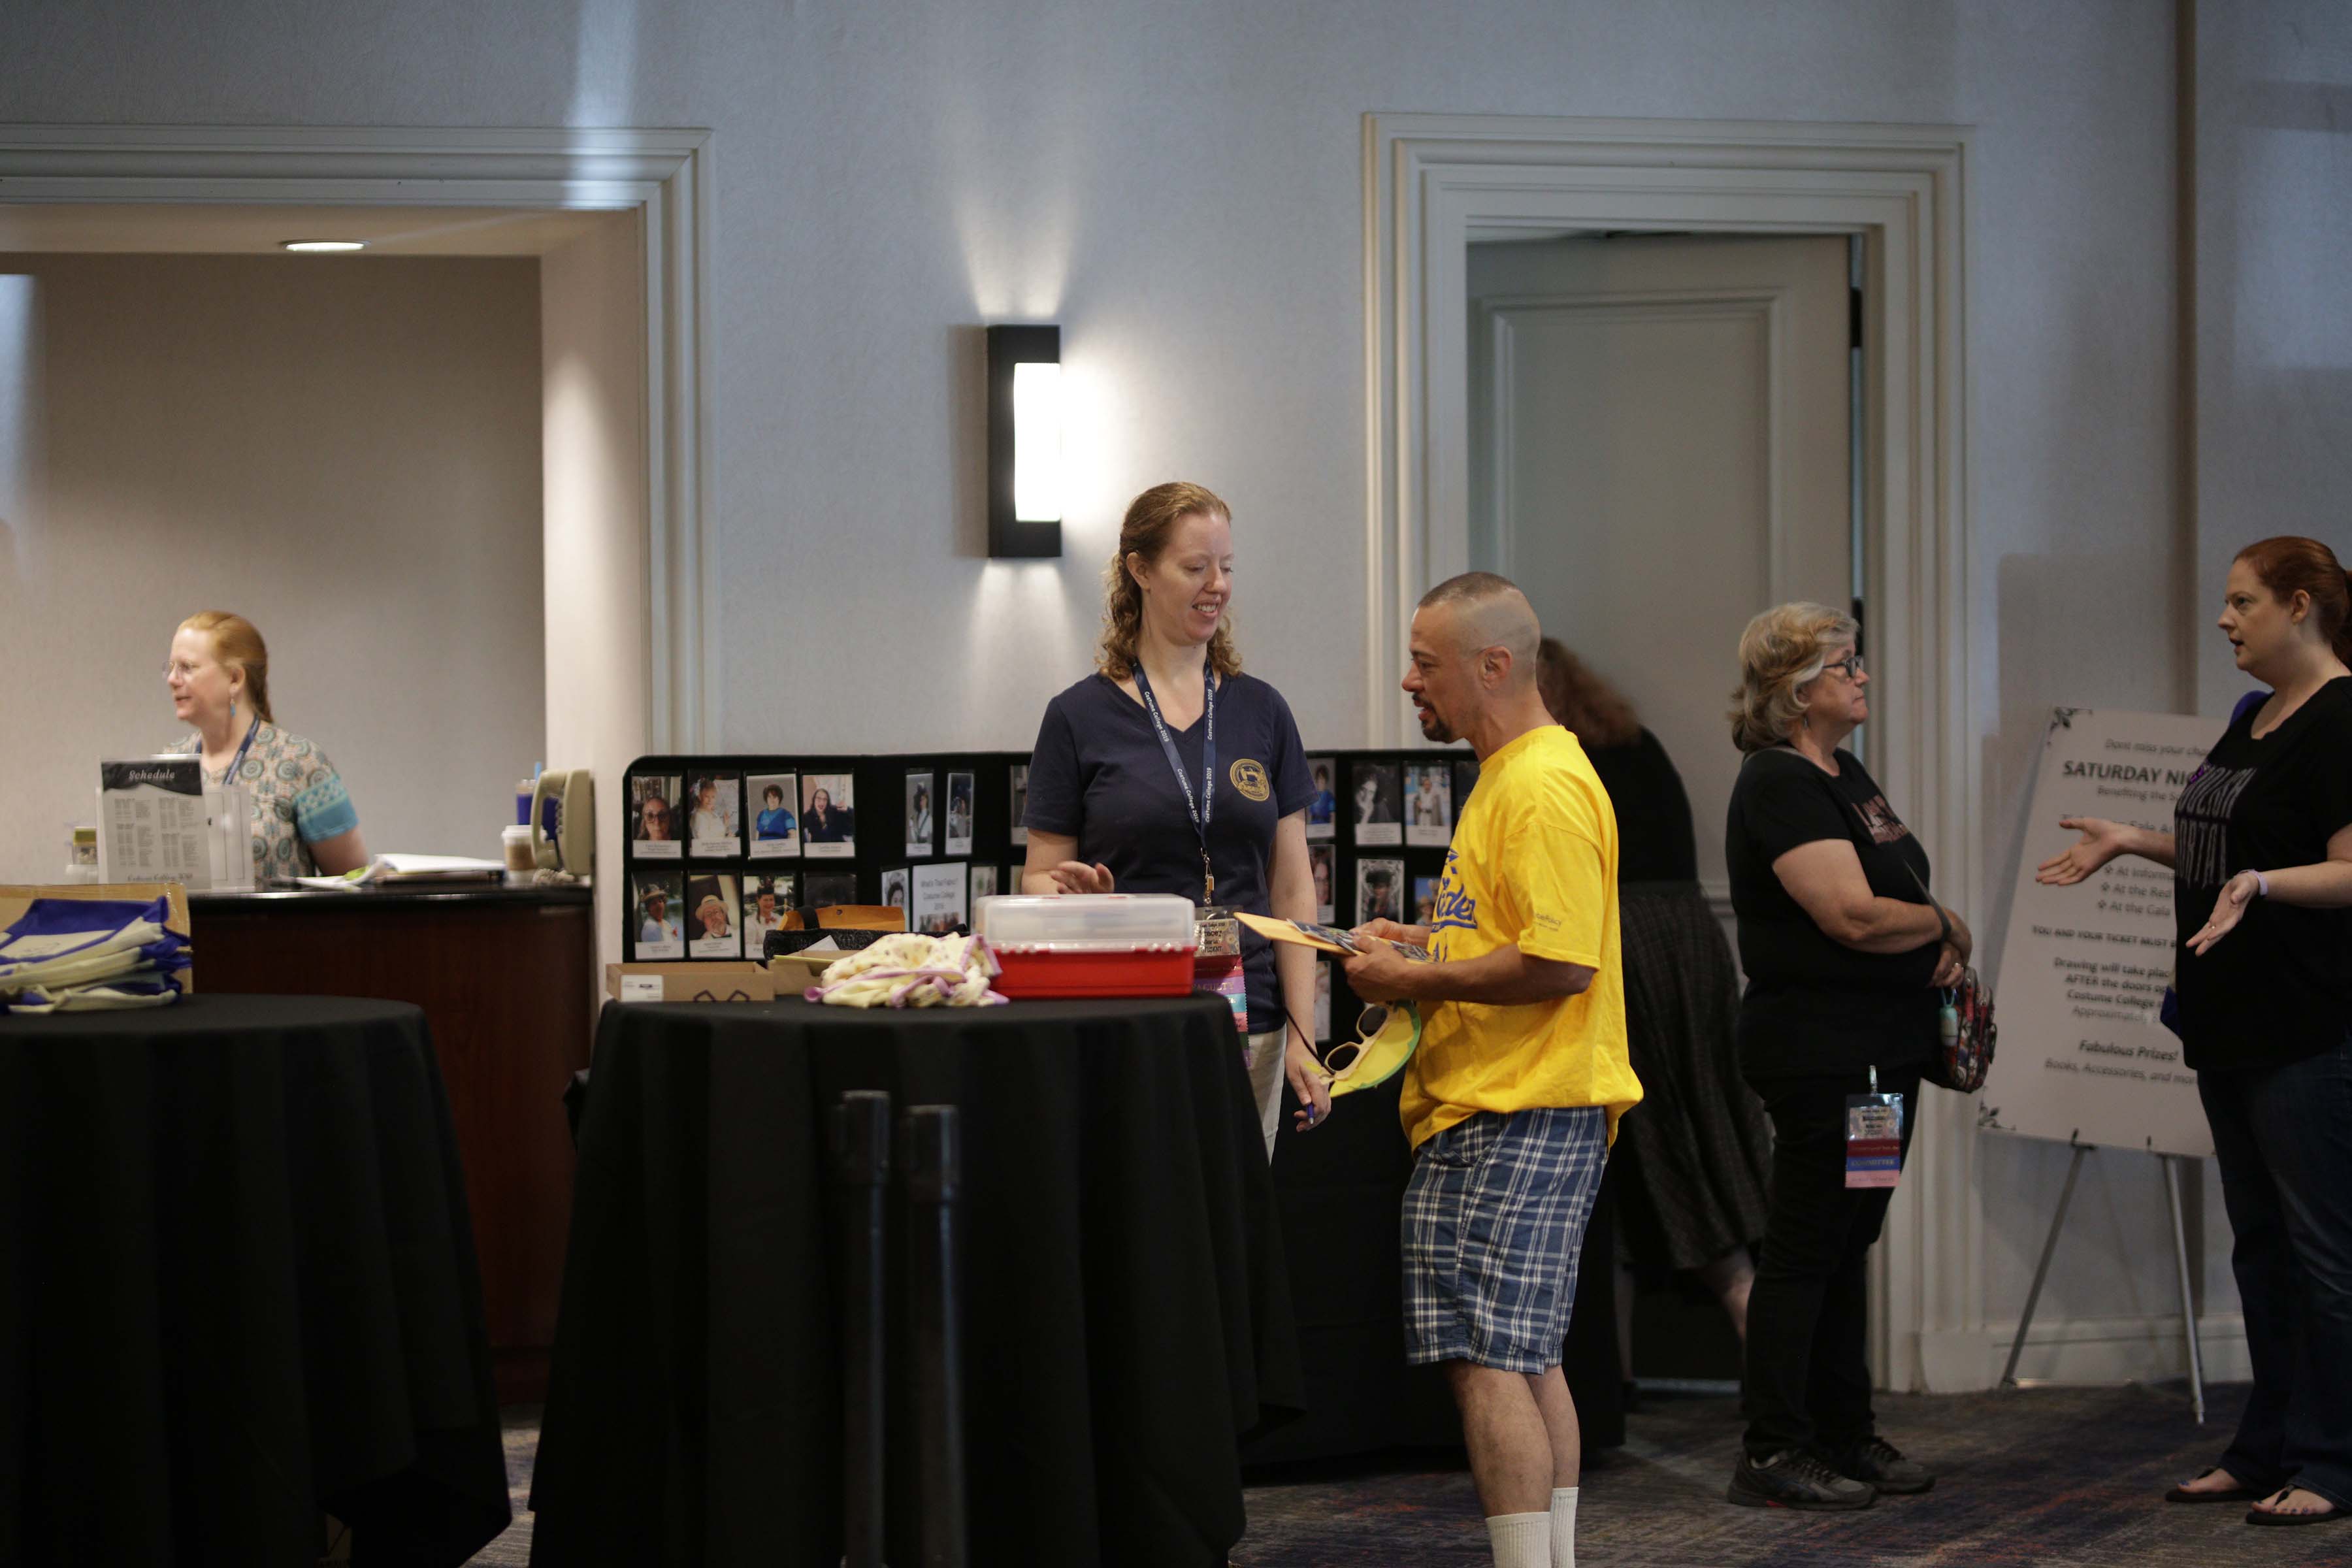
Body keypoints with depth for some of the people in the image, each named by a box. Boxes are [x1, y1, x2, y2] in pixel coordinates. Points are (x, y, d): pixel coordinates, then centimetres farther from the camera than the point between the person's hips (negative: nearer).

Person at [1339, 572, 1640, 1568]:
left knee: (1486, 1360, -12)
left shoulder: (1545, 787, -16)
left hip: (1522, 1114, -11)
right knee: (1524, 1359, 14)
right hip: (1492, 1110, 11)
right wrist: (1426, 940, 15)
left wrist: (1417, 981, -15)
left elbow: (1562, 961, -23)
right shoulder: (1506, 777, 19)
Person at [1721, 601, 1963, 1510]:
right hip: (1819, 1050, -10)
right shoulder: (1778, 785, -15)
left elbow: (1903, 886, 22)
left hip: (1882, 1048, 10)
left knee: (1849, 1242, 15)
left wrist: (1944, 951, 2)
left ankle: (1846, 1434, 23)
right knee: (1805, 1247, -5)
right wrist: (1948, 924, -8)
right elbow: (1854, 915, -24)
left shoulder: (1845, 774, 15)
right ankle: (1773, 1452, 0)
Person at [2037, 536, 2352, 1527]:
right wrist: (2131, 842, 17)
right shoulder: (2254, 719, 15)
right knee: (2260, 1242, 14)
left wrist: (2259, 883, -33)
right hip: (2231, 1024, 10)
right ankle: (2265, 1451, 21)